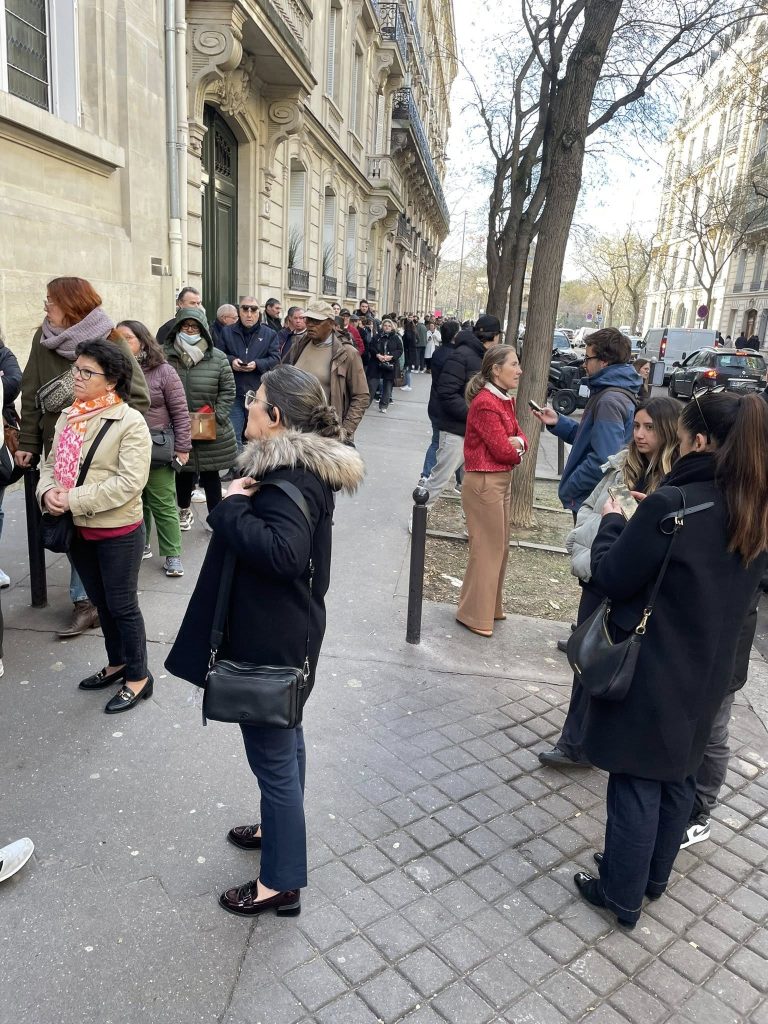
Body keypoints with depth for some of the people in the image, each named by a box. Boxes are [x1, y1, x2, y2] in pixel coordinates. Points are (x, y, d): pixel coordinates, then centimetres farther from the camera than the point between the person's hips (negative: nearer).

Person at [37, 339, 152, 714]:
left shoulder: (130, 422, -16)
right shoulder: (68, 416, 5)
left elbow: (129, 482, -23)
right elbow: (51, 463, 10)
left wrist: (74, 499, -23)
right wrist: (48, 491, -12)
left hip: (118, 531, -7)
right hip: (78, 529, 7)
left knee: (122, 606, 5)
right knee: (101, 602, 20)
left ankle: (138, 676, 22)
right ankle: (117, 663, 38)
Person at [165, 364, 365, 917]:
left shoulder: (289, 482, -25)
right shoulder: (303, 466, 5)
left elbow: (282, 553, -39)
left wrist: (233, 506, -27)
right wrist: (243, 503, -7)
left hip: (270, 640, -10)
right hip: (282, 630, 10)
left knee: (272, 753, 4)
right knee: (284, 736, 25)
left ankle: (282, 881, 22)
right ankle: (282, 828, 47)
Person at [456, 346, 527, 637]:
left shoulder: (505, 399, 10)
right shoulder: (485, 403, -20)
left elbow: (519, 436, 10)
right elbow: (503, 451, -20)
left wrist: (518, 443, -13)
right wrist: (515, 448, 0)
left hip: (502, 480, 10)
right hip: (485, 482, -10)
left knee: (500, 546, 17)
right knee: (487, 548, -1)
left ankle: (490, 605, 32)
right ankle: (474, 614, 12)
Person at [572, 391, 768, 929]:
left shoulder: (671, 504, -23)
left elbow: (613, 577, -17)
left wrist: (613, 522, 1)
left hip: (653, 672, -7)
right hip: (710, 672, 7)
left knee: (637, 781, 9)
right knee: (678, 777, 22)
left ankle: (622, 895, 25)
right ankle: (653, 877, 40)